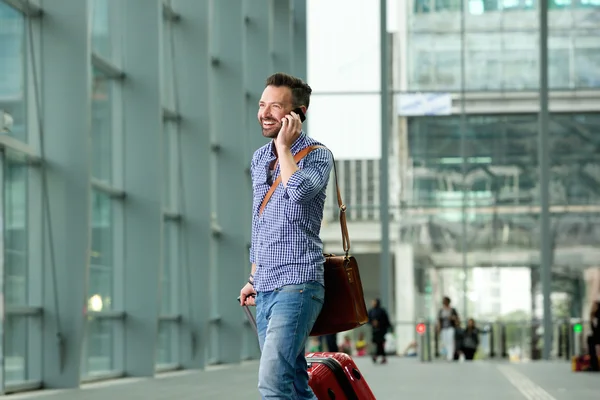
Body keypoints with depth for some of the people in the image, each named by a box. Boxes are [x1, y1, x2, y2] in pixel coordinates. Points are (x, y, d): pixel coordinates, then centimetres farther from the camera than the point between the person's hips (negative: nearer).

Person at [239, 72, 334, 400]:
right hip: (265, 289, 7)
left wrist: (284, 145, -16)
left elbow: (299, 190, -29)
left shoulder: (317, 155, -6)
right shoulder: (259, 158, 15)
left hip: (297, 286, -7)